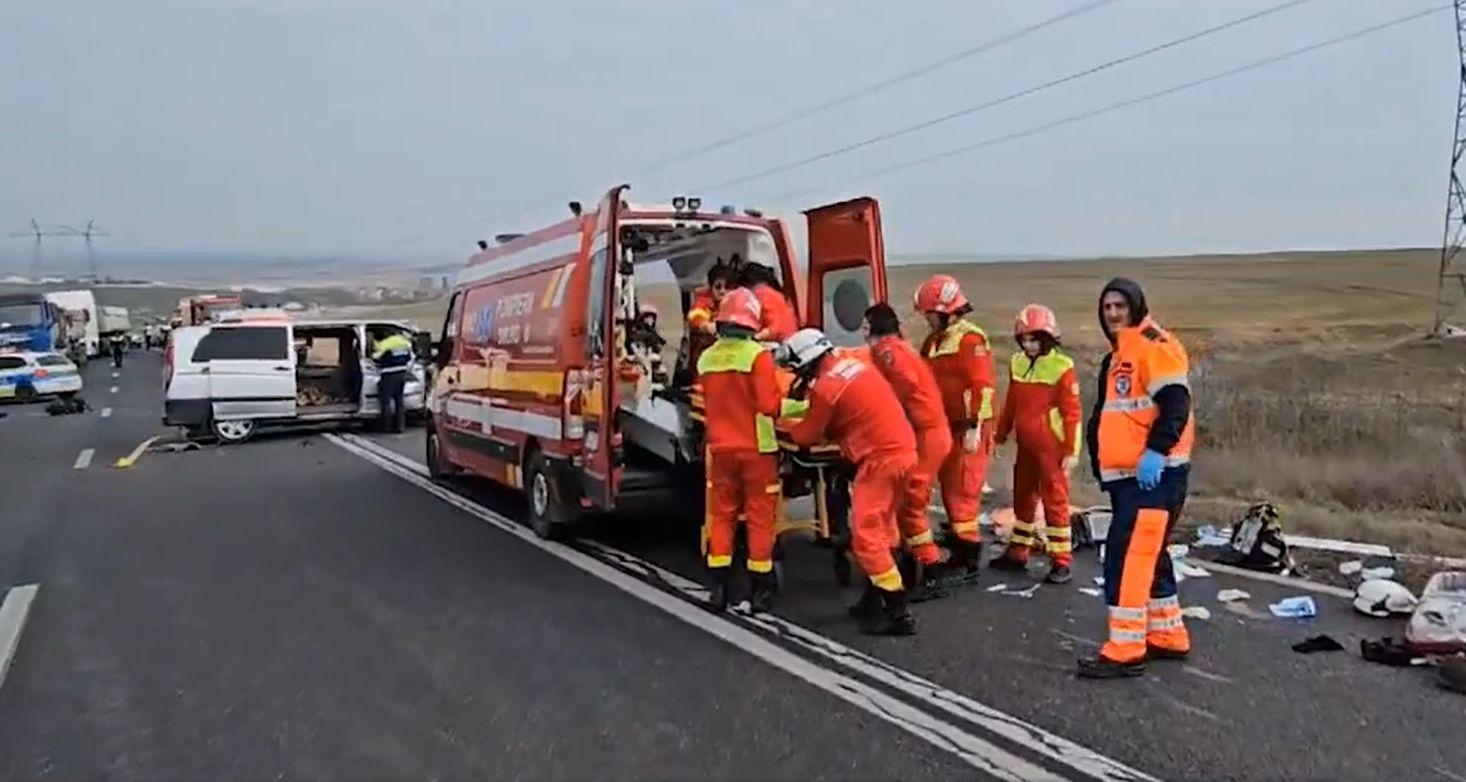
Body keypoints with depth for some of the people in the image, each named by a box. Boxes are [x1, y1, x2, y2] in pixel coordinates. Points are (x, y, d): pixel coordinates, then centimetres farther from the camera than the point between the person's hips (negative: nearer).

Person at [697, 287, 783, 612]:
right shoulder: (758, 355, -15)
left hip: (720, 448, 4)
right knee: (760, 518, 5)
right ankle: (760, 590, 11)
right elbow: (770, 406, -16)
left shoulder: (707, 358, 1)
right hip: (756, 448, -4)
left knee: (722, 515, 13)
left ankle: (719, 588, 14)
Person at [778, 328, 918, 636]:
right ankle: (874, 598, 28)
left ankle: (897, 612, -6)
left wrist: (786, 423, 22)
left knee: (865, 534, -4)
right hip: (905, 449, 9)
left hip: (881, 458, -9)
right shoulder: (852, 363, 12)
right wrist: (790, 407, 28)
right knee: (880, 527, 18)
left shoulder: (825, 387, -12)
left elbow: (806, 437, 1)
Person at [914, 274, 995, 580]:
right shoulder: (933, 341, 15)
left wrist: (974, 428, -22)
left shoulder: (970, 339, -13)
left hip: (967, 430, -9)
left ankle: (970, 560, -1)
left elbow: (982, 386, -19)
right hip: (945, 428, 9)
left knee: (962, 494, -8)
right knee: (949, 492, 14)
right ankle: (959, 554, 25)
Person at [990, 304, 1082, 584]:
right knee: (1023, 498, 17)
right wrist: (1001, 434, 17)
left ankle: (1061, 562, 6)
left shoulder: (1062, 367, -13)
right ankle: (1018, 553, 29)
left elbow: (1072, 412, -12)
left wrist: (1072, 451, -14)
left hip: (1051, 447, -7)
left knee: (1055, 501, -1)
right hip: (1026, 445, 7)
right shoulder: (1017, 363, 6)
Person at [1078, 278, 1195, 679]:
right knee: (1146, 556, 16)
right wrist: (1101, 462, 26)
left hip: (1154, 474, -11)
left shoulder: (1153, 346, -10)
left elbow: (1176, 404, -20)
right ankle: (1168, 637, 27)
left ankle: (1124, 652, -8)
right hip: (1127, 476, 11)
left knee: (1127, 558, -12)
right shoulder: (1117, 357, 21)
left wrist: (1155, 452, -27)